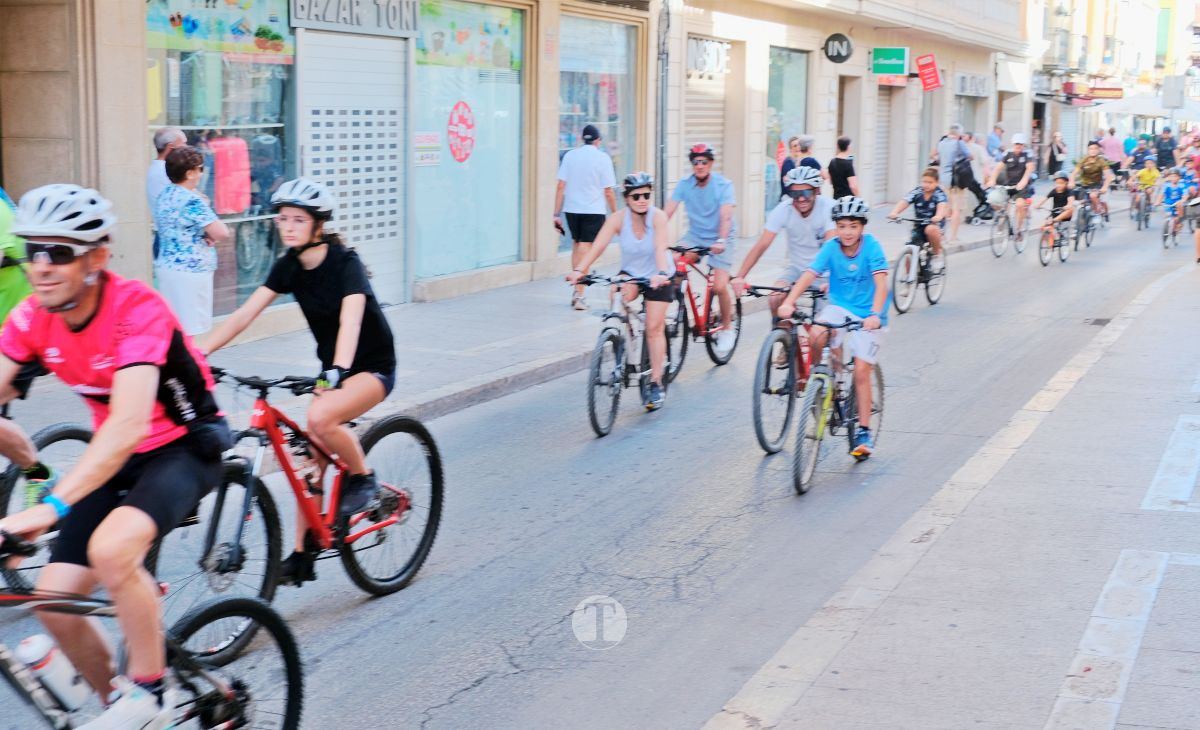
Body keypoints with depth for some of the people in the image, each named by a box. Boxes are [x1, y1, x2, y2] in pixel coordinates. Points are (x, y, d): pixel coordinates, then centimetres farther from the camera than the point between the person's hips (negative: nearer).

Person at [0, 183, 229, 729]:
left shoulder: (137, 309, -29)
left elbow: (129, 424, -40)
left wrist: (51, 507, -49)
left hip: (183, 447, -6)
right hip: (115, 456, 7)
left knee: (111, 549, -33)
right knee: (53, 599, -4)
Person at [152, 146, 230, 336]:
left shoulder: (164, 196, 9)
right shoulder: (192, 201, -17)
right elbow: (222, 233, -23)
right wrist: (213, 239, 0)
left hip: (166, 266, 9)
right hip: (190, 271, -9)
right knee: (187, 331, -4)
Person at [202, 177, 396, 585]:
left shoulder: (345, 262, -20)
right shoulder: (289, 266, -2)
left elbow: (350, 321, -36)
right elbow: (245, 314, -8)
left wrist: (338, 371, -52)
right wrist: (200, 350, -20)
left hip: (372, 367, -7)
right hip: (332, 368, 7)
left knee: (320, 418, -32)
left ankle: (363, 477, -6)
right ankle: (302, 556, 7)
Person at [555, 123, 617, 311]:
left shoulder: (569, 156, 4)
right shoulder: (602, 158, -5)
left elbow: (561, 186, 0)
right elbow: (608, 192, -6)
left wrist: (557, 214, 3)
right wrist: (616, 214, 5)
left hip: (571, 209, 3)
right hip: (593, 211, -3)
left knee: (576, 245, 20)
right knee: (585, 250, -1)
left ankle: (576, 289, 20)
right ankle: (579, 294, -6)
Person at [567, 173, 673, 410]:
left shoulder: (657, 216, -24)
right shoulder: (618, 218, -20)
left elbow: (661, 248, -38)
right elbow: (598, 245, -30)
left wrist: (661, 274, -56)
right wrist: (579, 270, -45)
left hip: (657, 277, -2)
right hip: (631, 273, 2)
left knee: (654, 328, -8)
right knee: (617, 295, -29)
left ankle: (656, 384, 2)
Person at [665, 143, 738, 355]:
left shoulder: (723, 185, -16)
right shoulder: (684, 184, -6)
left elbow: (725, 216, -27)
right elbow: (667, 212, -14)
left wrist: (721, 241, -43)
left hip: (719, 240, -3)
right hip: (695, 236, 3)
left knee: (720, 286, -15)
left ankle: (727, 328, 10)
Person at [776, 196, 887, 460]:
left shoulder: (871, 246, -17)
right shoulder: (831, 247, -10)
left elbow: (881, 283, -27)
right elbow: (809, 275, -20)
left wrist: (875, 314, -43)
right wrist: (788, 302, -36)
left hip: (867, 314, -3)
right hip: (839, 306, 3)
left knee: (861, 372, -7)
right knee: (818, 335, -29)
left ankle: (864, 432, 5)